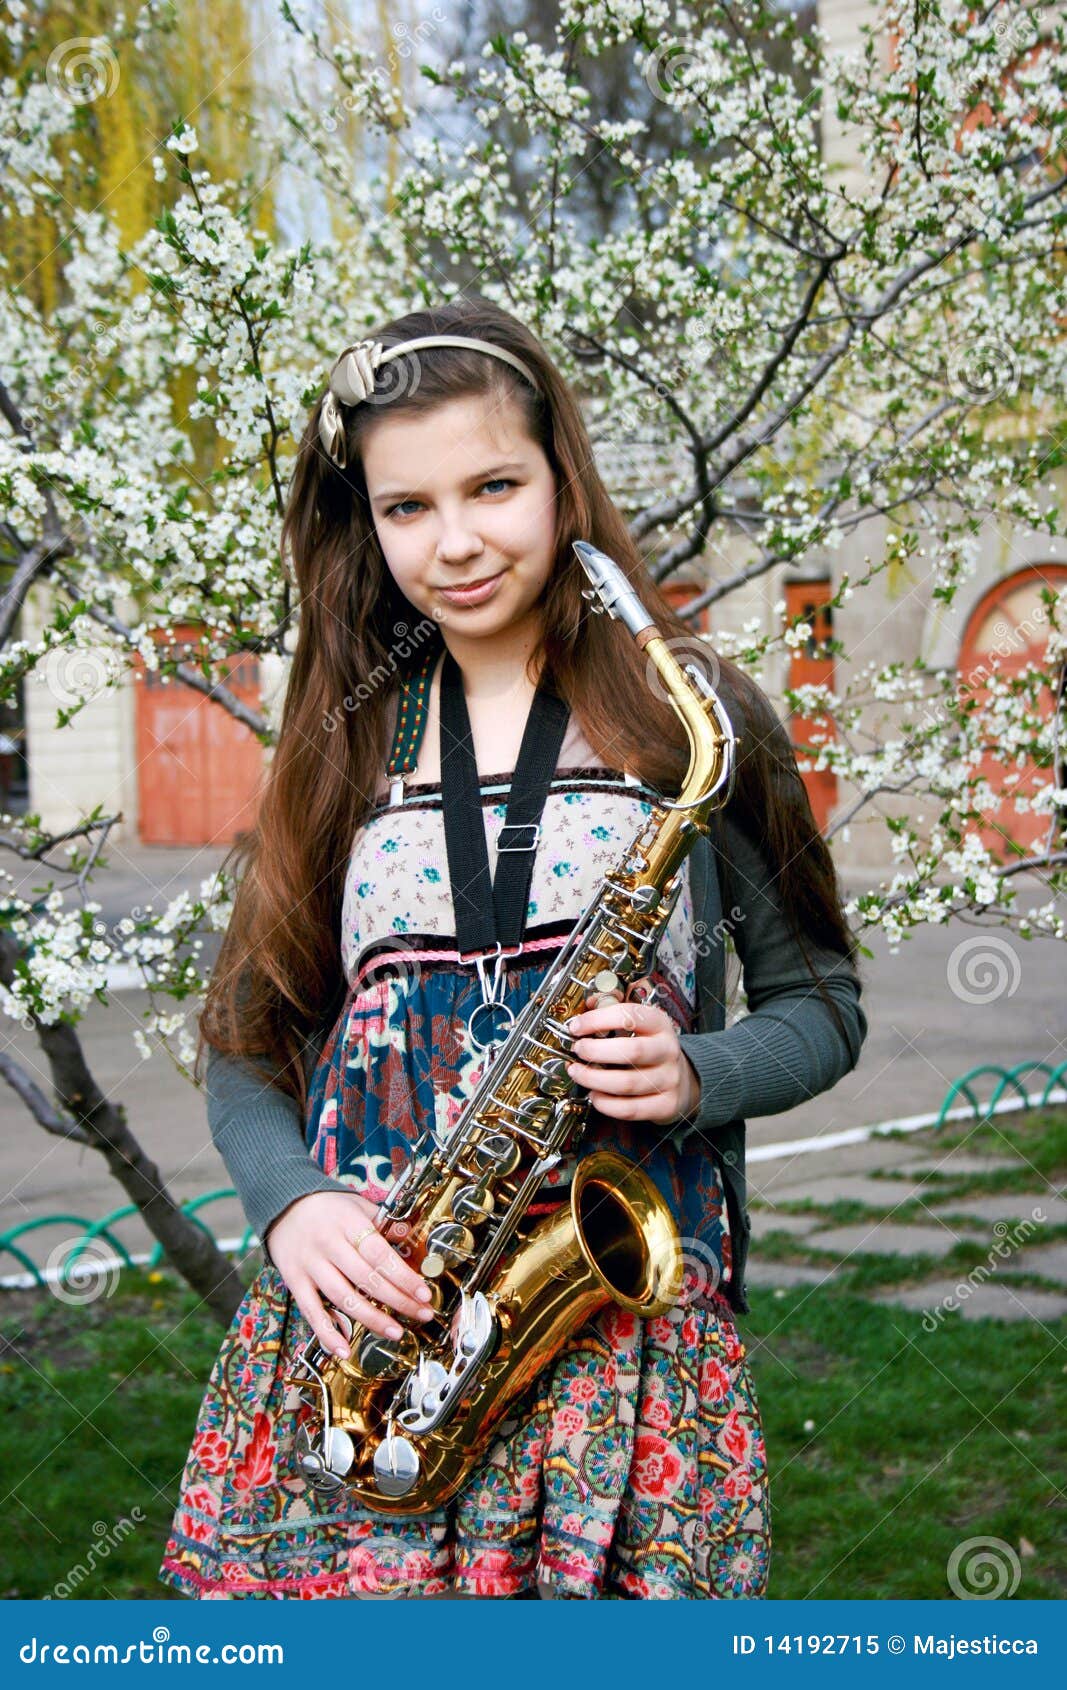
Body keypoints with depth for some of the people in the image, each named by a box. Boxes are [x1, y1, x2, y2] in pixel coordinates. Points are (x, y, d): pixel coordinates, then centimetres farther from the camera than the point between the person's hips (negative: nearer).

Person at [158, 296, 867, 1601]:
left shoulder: (689, 717, 4)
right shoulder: (345, 740, 12)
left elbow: (820, 1002, 8)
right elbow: (249, 1037, 12)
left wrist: (697, 1076, -12)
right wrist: (289, 1199, -7)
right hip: (363, 1295, 2)